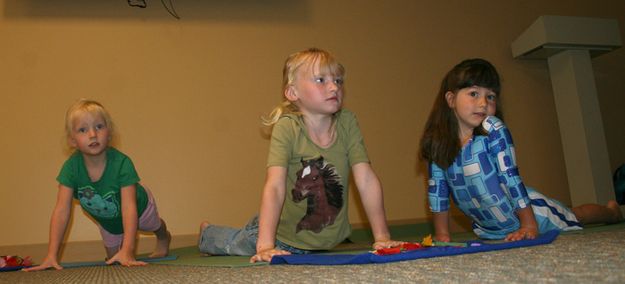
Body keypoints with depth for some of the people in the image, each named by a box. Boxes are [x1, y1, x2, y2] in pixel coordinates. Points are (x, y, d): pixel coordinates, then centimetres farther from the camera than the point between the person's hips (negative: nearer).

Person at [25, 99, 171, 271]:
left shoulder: (121, 163, -43)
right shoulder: (71, 167, -34)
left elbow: (129, 207, -46)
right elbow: (61, 211, -33)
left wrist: (127, 251, -55)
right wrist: (52, 255, -40)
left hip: (138, 208, -2)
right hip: (107, 219, 3)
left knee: (155, 226, 30)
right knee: (113, 258, 21)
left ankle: (163, 238, 65)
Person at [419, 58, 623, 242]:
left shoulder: (494, 130, -25)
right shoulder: (437, 141, -14)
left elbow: (510, 176, -23)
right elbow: (437, 188, -8)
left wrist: (528, 224, -22)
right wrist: (441, 234, -5)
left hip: (529, 210, -4)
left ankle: (611, 210, 52)